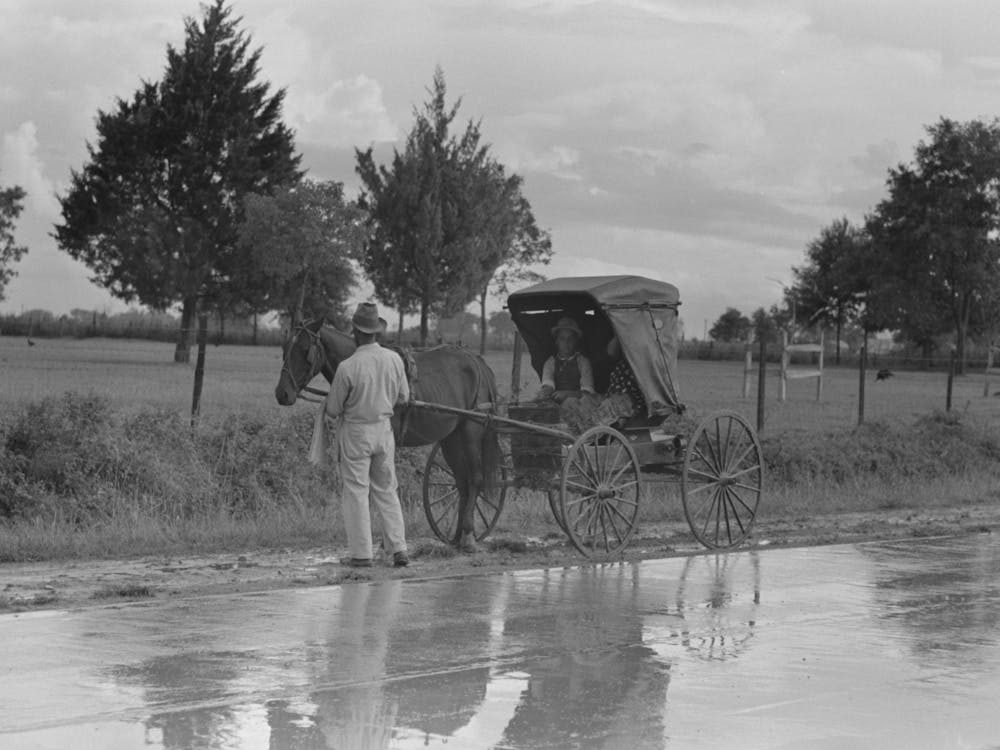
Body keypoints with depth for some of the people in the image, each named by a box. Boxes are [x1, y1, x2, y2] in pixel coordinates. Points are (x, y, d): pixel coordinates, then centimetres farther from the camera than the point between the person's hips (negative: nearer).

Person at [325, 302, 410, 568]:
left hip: (355, 433, -4)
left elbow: (333, 411, -10)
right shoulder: (394, 360, -7)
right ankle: (399, 549, 11)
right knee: (386, 491, 15)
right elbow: (403, 397, 7)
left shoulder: (347, 367, -21)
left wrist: (330, 415, 13)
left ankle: (361, 554, 6)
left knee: (356, 492, 5)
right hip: (384, 429, 4)